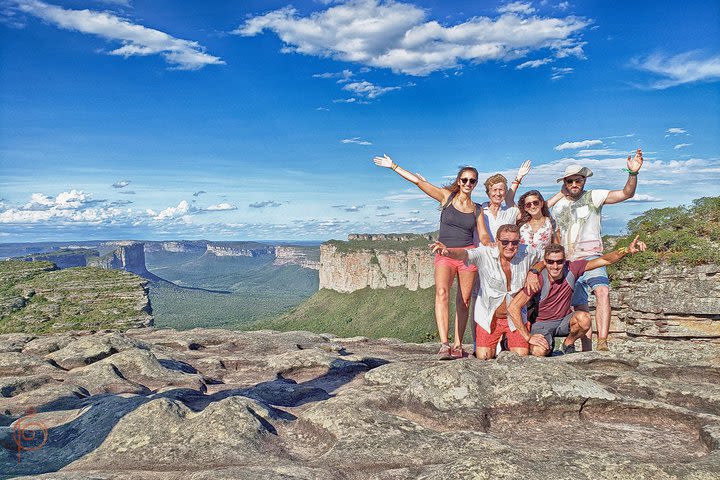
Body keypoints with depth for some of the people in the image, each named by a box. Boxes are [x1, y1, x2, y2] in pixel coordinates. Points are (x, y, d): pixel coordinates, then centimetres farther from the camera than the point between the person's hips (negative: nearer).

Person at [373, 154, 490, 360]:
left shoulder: (477, 210, 12)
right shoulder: (446, 196, 7)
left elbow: (483, 237, 9)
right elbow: (418, 181, 4)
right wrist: (393, 166, 1)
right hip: (444, 255, -2)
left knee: (463, 301, 2)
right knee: (441, 293, -24)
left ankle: (457, 345, 11)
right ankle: (444, 344, -31)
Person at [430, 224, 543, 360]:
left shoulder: (527, 253, -8)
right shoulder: (485, 254, -20)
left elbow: (544, 258, 13)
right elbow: (465, 254, -39)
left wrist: (533, 273, -7)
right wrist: (448, 252, -61)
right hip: (488, 316, -2)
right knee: (484, 357, -4)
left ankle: (507, 341, 29)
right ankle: (494, 343, 31)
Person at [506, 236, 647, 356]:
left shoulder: (572, 269, -13)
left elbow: (605, 260, -11)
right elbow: (513, 307, -25)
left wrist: (627, 251, -30)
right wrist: (528, 337, -26)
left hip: (564, 320, 3)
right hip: (542, 323, -3)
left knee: (584, 319, -31)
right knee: (539, 352, -32)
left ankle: (568, 345, 1)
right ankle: (549, 345, 9)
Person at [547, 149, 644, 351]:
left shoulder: (593, 197, 3)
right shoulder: (557, 207, 14)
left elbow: (626, 193, -9)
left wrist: (633, 173, -26)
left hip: (592, 258, -4)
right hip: (569, 263, 4)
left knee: (602, 291, -29)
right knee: (580, 308, 4)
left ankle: (602, 344, -34)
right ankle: (587, 351, 9)